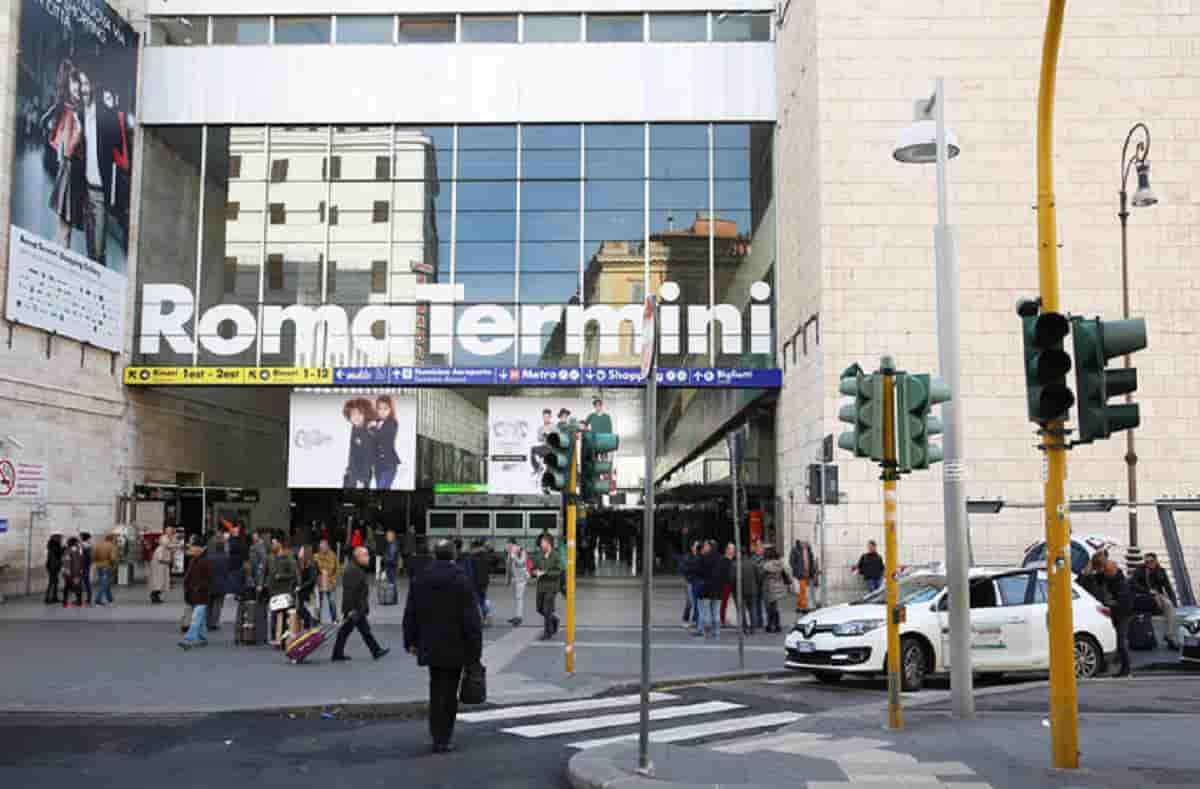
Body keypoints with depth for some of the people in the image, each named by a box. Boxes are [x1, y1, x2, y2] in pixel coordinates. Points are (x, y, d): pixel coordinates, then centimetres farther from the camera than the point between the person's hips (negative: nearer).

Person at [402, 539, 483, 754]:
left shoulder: (419, 581, 3)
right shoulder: (461, 581, -10)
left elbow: (410, 614, 8)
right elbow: (472, 618, -11)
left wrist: (411, 641, 16)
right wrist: (475, 648, -6)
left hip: (430, 647, 4)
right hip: (454, 648, -4)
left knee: (436, 692, 13)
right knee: (449, 693, 5)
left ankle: (438, 738, 11)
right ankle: (443, 739, 5)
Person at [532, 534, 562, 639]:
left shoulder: (555, 556, -10)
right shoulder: (539, 555, 6)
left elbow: (559, 572, -14)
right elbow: (533, 568, 13)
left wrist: (544, 573, -19)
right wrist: (535, 572, -11)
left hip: (551, 587, -6)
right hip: (541, 586, 6)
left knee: (547, 611, -5)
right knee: (540, 609, 13)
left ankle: (548, 633, 8)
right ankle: (554, 620, 38)